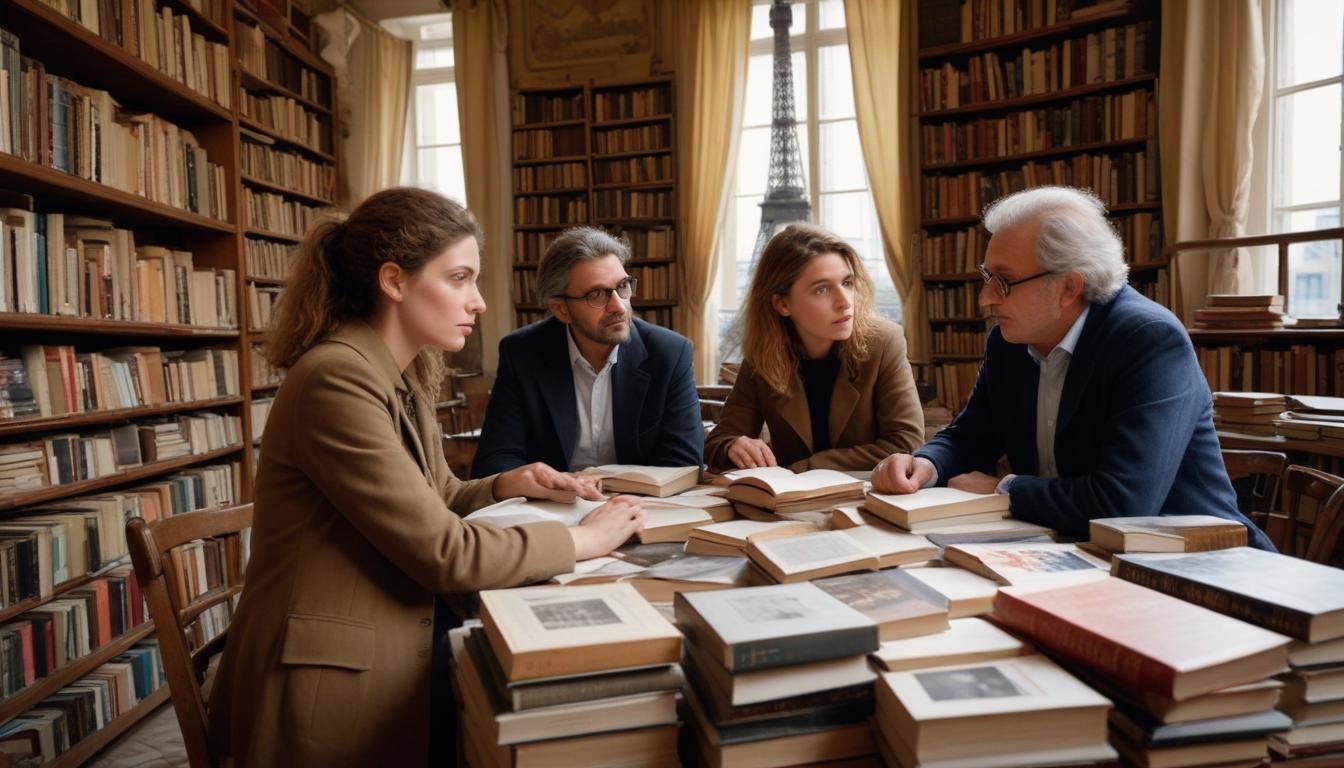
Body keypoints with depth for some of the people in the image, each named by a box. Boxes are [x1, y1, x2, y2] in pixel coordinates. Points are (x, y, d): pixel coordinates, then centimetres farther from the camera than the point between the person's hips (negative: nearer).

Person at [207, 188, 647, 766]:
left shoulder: (403, 378, 8)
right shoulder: (337, 379, -22)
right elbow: (443, 552, -24)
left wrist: (508, 486, -2)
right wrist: (584, 539, -14)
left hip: (383, 660, 8)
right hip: (332, 684, -8)